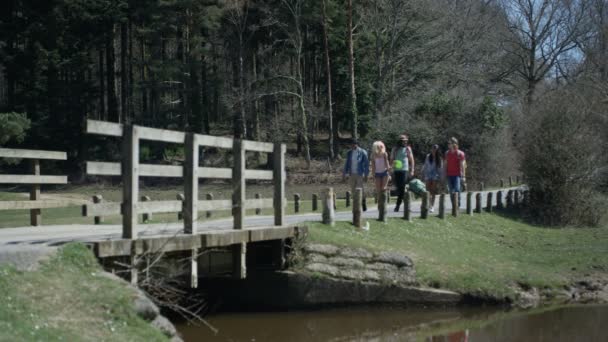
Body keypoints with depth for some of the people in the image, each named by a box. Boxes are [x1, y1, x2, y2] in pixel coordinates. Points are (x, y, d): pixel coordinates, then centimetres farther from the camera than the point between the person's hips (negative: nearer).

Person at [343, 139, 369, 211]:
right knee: (353, 190, 5)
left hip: (360, 174, -5)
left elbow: (366, 164, -6)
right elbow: (347, 164, 12)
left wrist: (366, 175, -9)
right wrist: (344, 174, 8)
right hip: (352, 174, 5)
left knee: (360, 190, -9)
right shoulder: (349, 153, 6)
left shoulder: (362, 152, -7)